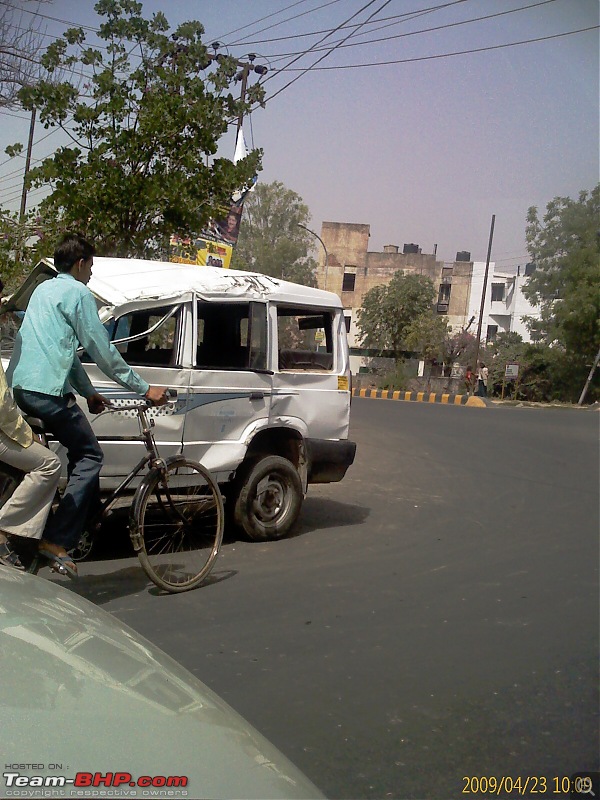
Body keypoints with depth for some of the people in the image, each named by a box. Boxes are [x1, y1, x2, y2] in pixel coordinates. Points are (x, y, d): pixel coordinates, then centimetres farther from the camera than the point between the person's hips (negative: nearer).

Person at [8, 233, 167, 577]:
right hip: (49, 390, -10)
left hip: (20, 387, 10)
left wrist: (89, 392, 30)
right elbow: (102, 351, -9)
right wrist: (144, 388, -3)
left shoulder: (44, 289, 25)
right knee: (90, 457, -1)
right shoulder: (78, 293, -5)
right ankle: (58, 541, -8)